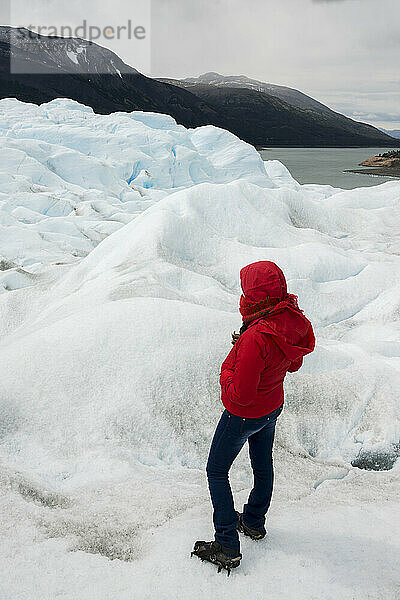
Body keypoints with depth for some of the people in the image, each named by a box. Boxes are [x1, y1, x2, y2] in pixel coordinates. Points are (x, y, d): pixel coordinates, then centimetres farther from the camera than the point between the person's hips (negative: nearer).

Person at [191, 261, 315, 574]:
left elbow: (240, 394, -32)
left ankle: (227, 547, 19)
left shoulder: (257, 338, -38)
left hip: (244, 414, -8)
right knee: (263, 464, 27)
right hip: (274, 405, 8)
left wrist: (227, 368, -13)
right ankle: (255, 522, 50)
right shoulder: (297, 322, -13)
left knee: (217, 471, 12)